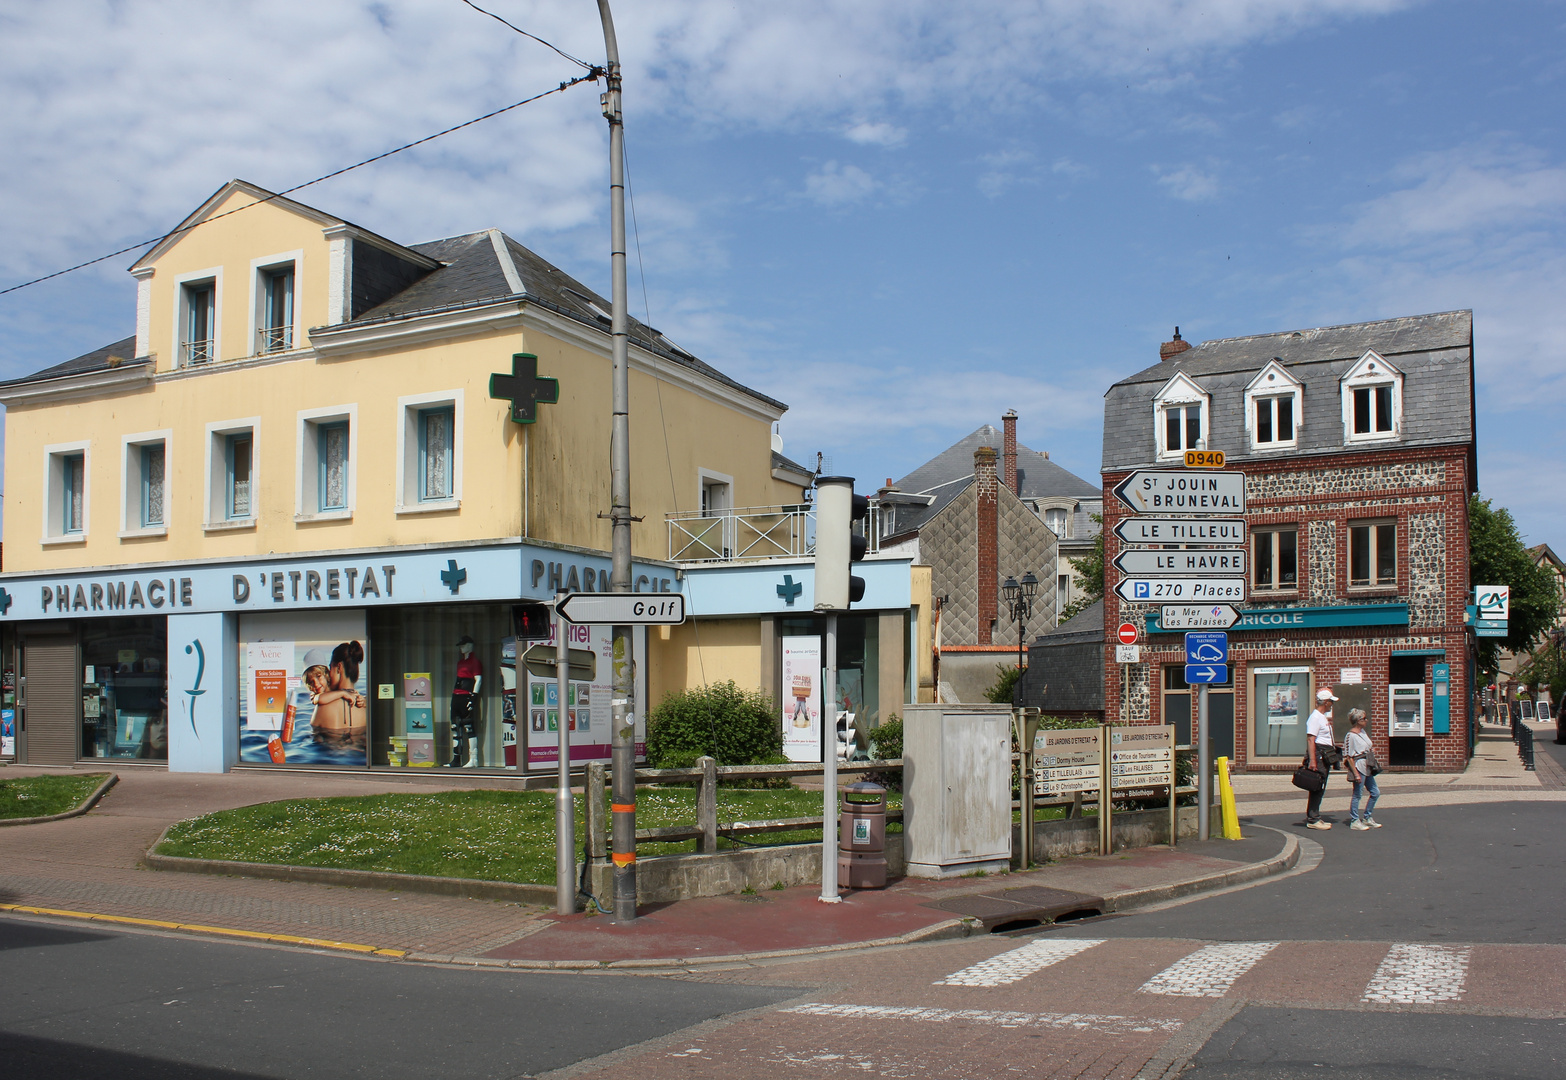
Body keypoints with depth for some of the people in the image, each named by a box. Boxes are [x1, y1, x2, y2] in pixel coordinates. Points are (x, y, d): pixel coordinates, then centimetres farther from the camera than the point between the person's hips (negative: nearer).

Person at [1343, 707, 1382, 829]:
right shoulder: (1350, 736, -16)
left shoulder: (1363, 731, 11)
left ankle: (1367, 819, 25)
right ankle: (1354, 821, 8)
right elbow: (1348, 757, -17)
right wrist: (1355, 773, -19)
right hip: (1358, 766, -9)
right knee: (1357, 794, -2)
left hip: (1367, 767, 9)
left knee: (1375, 792, 13)